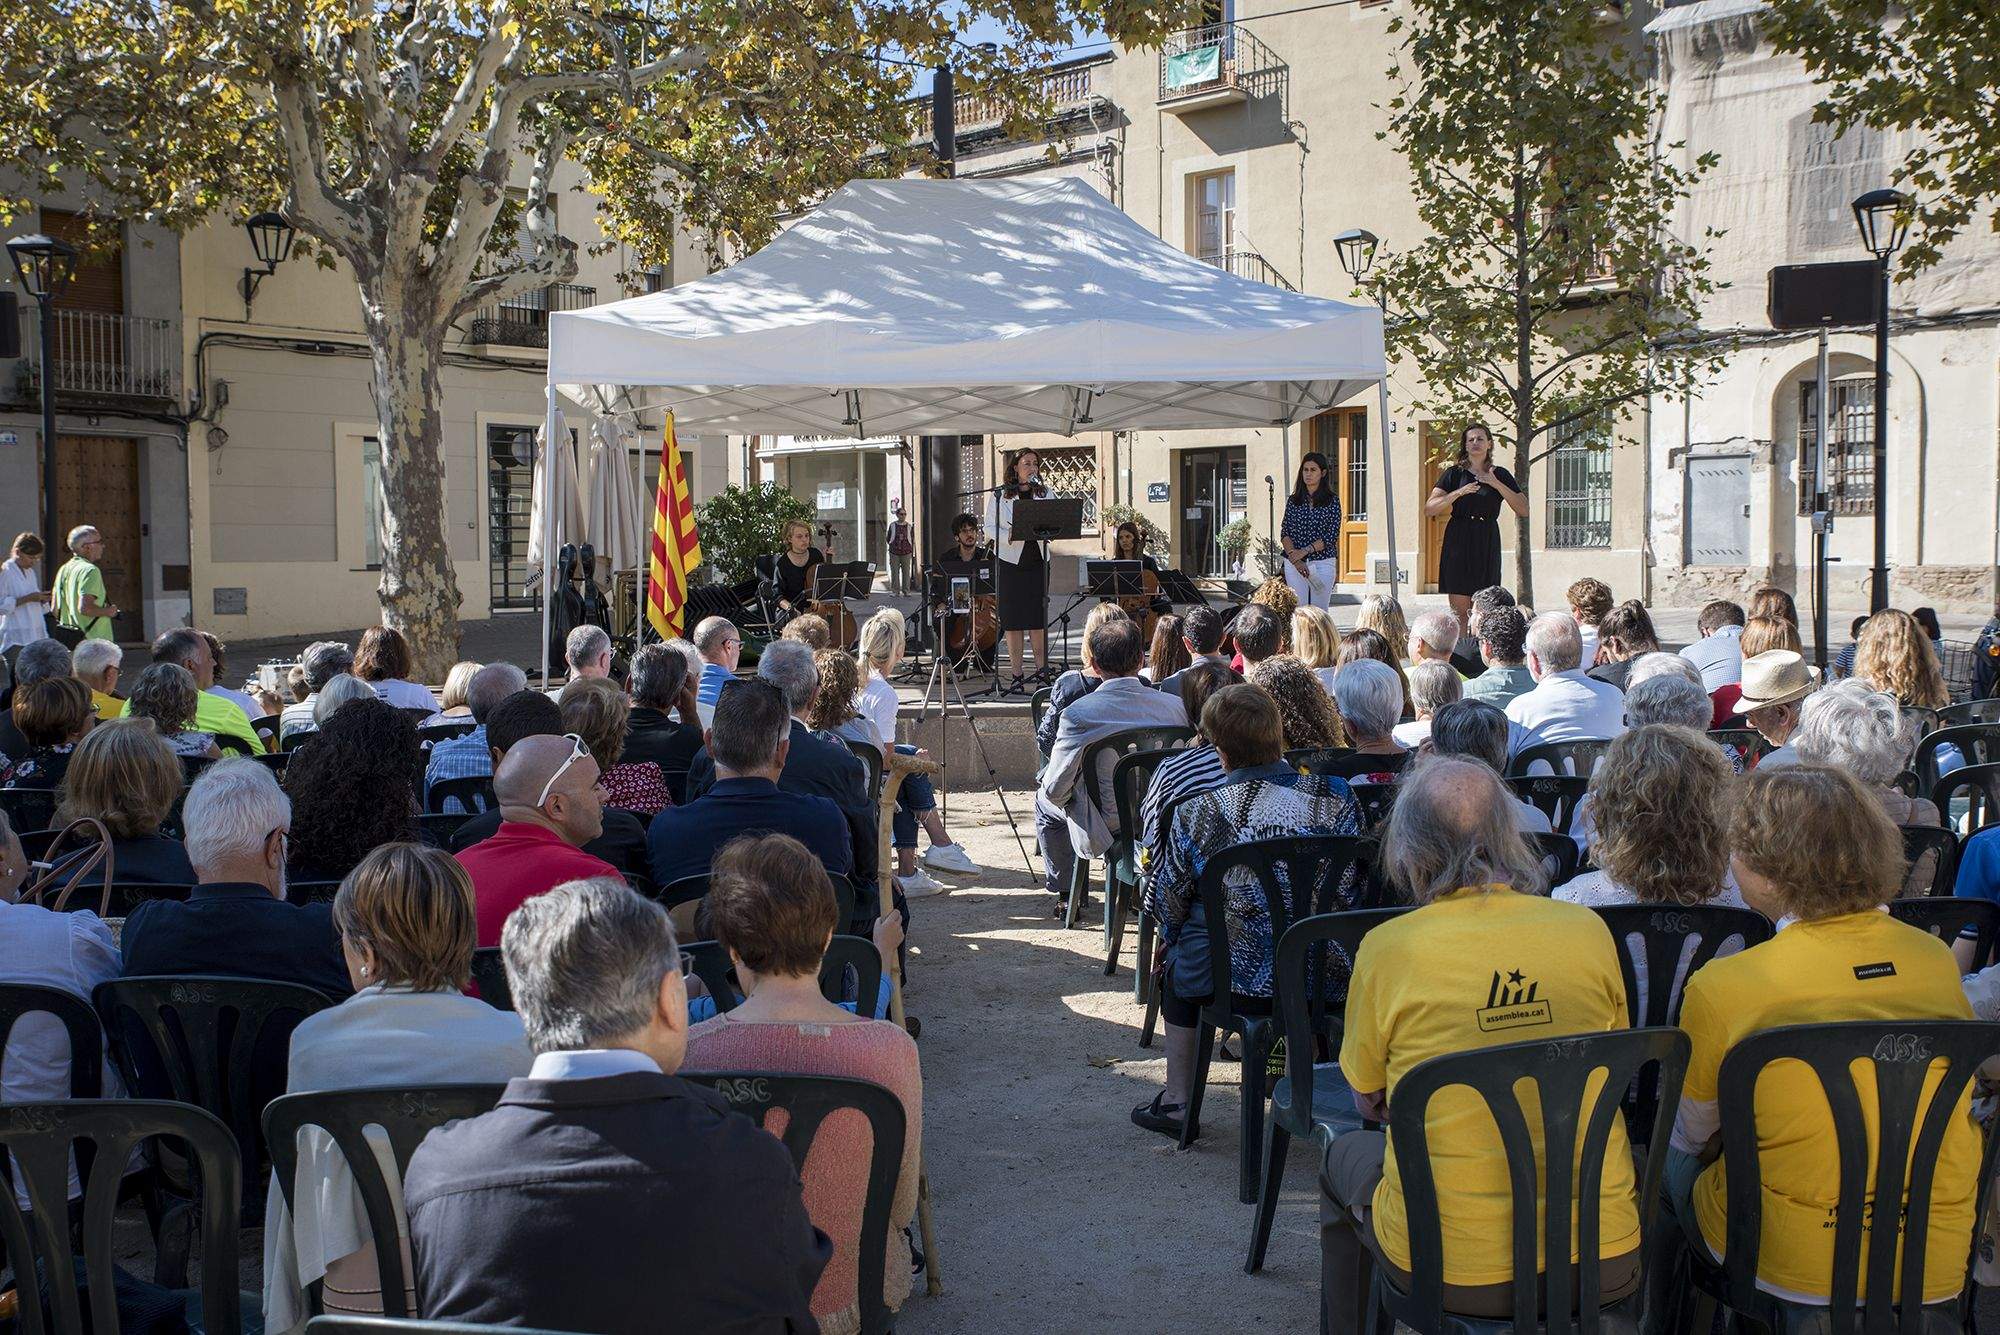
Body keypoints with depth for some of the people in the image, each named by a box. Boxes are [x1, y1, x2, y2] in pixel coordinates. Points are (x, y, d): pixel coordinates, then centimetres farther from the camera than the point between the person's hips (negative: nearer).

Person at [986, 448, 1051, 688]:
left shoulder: (1044, 493, 10)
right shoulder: (999, 495, 1)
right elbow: (990, 526, -1)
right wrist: (1009, 536, -19)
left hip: (1037, 561, 2)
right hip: (1010, 562, -2)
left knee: (1037, 618, 2)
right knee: (1012, 620, 1)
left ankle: (1043, 671, 8)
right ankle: (1017, 674, 7)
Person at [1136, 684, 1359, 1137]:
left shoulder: (1196, 811, -14)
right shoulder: (1333, 794, -8)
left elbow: (1167, 900, -2)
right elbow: (1350, 889, 1)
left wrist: (1172, 936, 20)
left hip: (1241, 979, -2)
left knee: (1176, 964, 31)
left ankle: (1177, 1099, 37)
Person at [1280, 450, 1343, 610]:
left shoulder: (1332, 500, 4)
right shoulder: (1293, 500, 11)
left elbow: (1332, 536, -4)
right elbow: (1284, 533, 4)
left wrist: (1304, 551, -13)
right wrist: (1293, 556, -13)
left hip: (1323, 563, -2)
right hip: (1294, 565, 2)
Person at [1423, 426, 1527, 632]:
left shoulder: (1500, 475, 10)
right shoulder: (1454, 474, 6)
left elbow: (1524, 510, 1)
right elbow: (1429, 509, -3)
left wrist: (1497, 485, -8)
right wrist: (1458, 493, -15)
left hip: (1488, 545, 2)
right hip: (1459, 542, -1)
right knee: (1459, 610, -7)